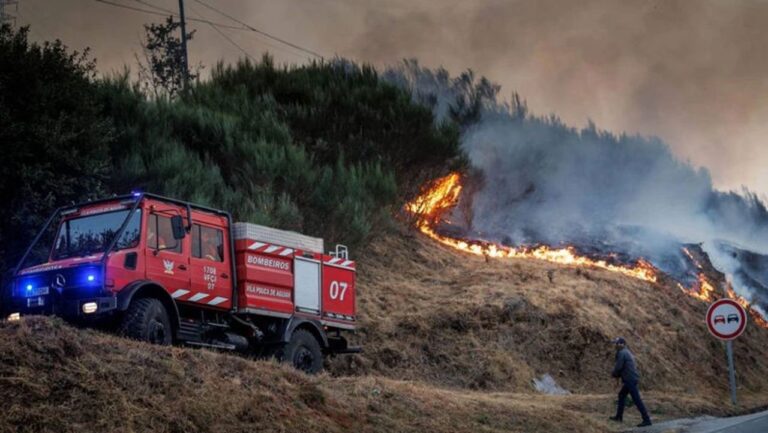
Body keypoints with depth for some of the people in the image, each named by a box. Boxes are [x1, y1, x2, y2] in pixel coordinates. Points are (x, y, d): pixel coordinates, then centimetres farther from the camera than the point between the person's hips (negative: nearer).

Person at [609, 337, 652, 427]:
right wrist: (617, 374, 16)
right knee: (621, 395, 21)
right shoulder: (627, 352, 18)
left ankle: (646, 420, -10)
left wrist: (613, 373, 5)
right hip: (632, 378, 10)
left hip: (630, 380, -10)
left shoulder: (622, 353, -13)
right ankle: (619, 417, 29)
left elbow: (618, 367, -15)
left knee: (637, 400, -9)